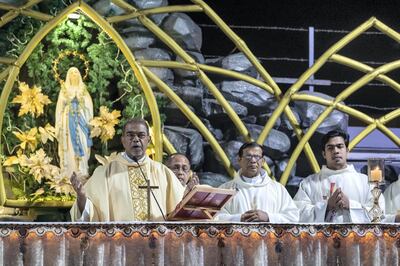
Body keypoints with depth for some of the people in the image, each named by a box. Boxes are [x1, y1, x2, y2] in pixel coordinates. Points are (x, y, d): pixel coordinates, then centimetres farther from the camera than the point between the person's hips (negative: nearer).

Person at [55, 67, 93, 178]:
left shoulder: (83, 90, 10)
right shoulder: (64, 89, 7)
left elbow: (88, 106, 8)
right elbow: (60, 106, 6)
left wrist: (89, 121, -2)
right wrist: (59, 123, -2)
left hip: (81, 119, 1)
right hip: (68, 119, -1)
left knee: (82, 144, -4)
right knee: (69, 144, -3)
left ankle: (82, 171, -3)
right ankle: (69, 172, -2)